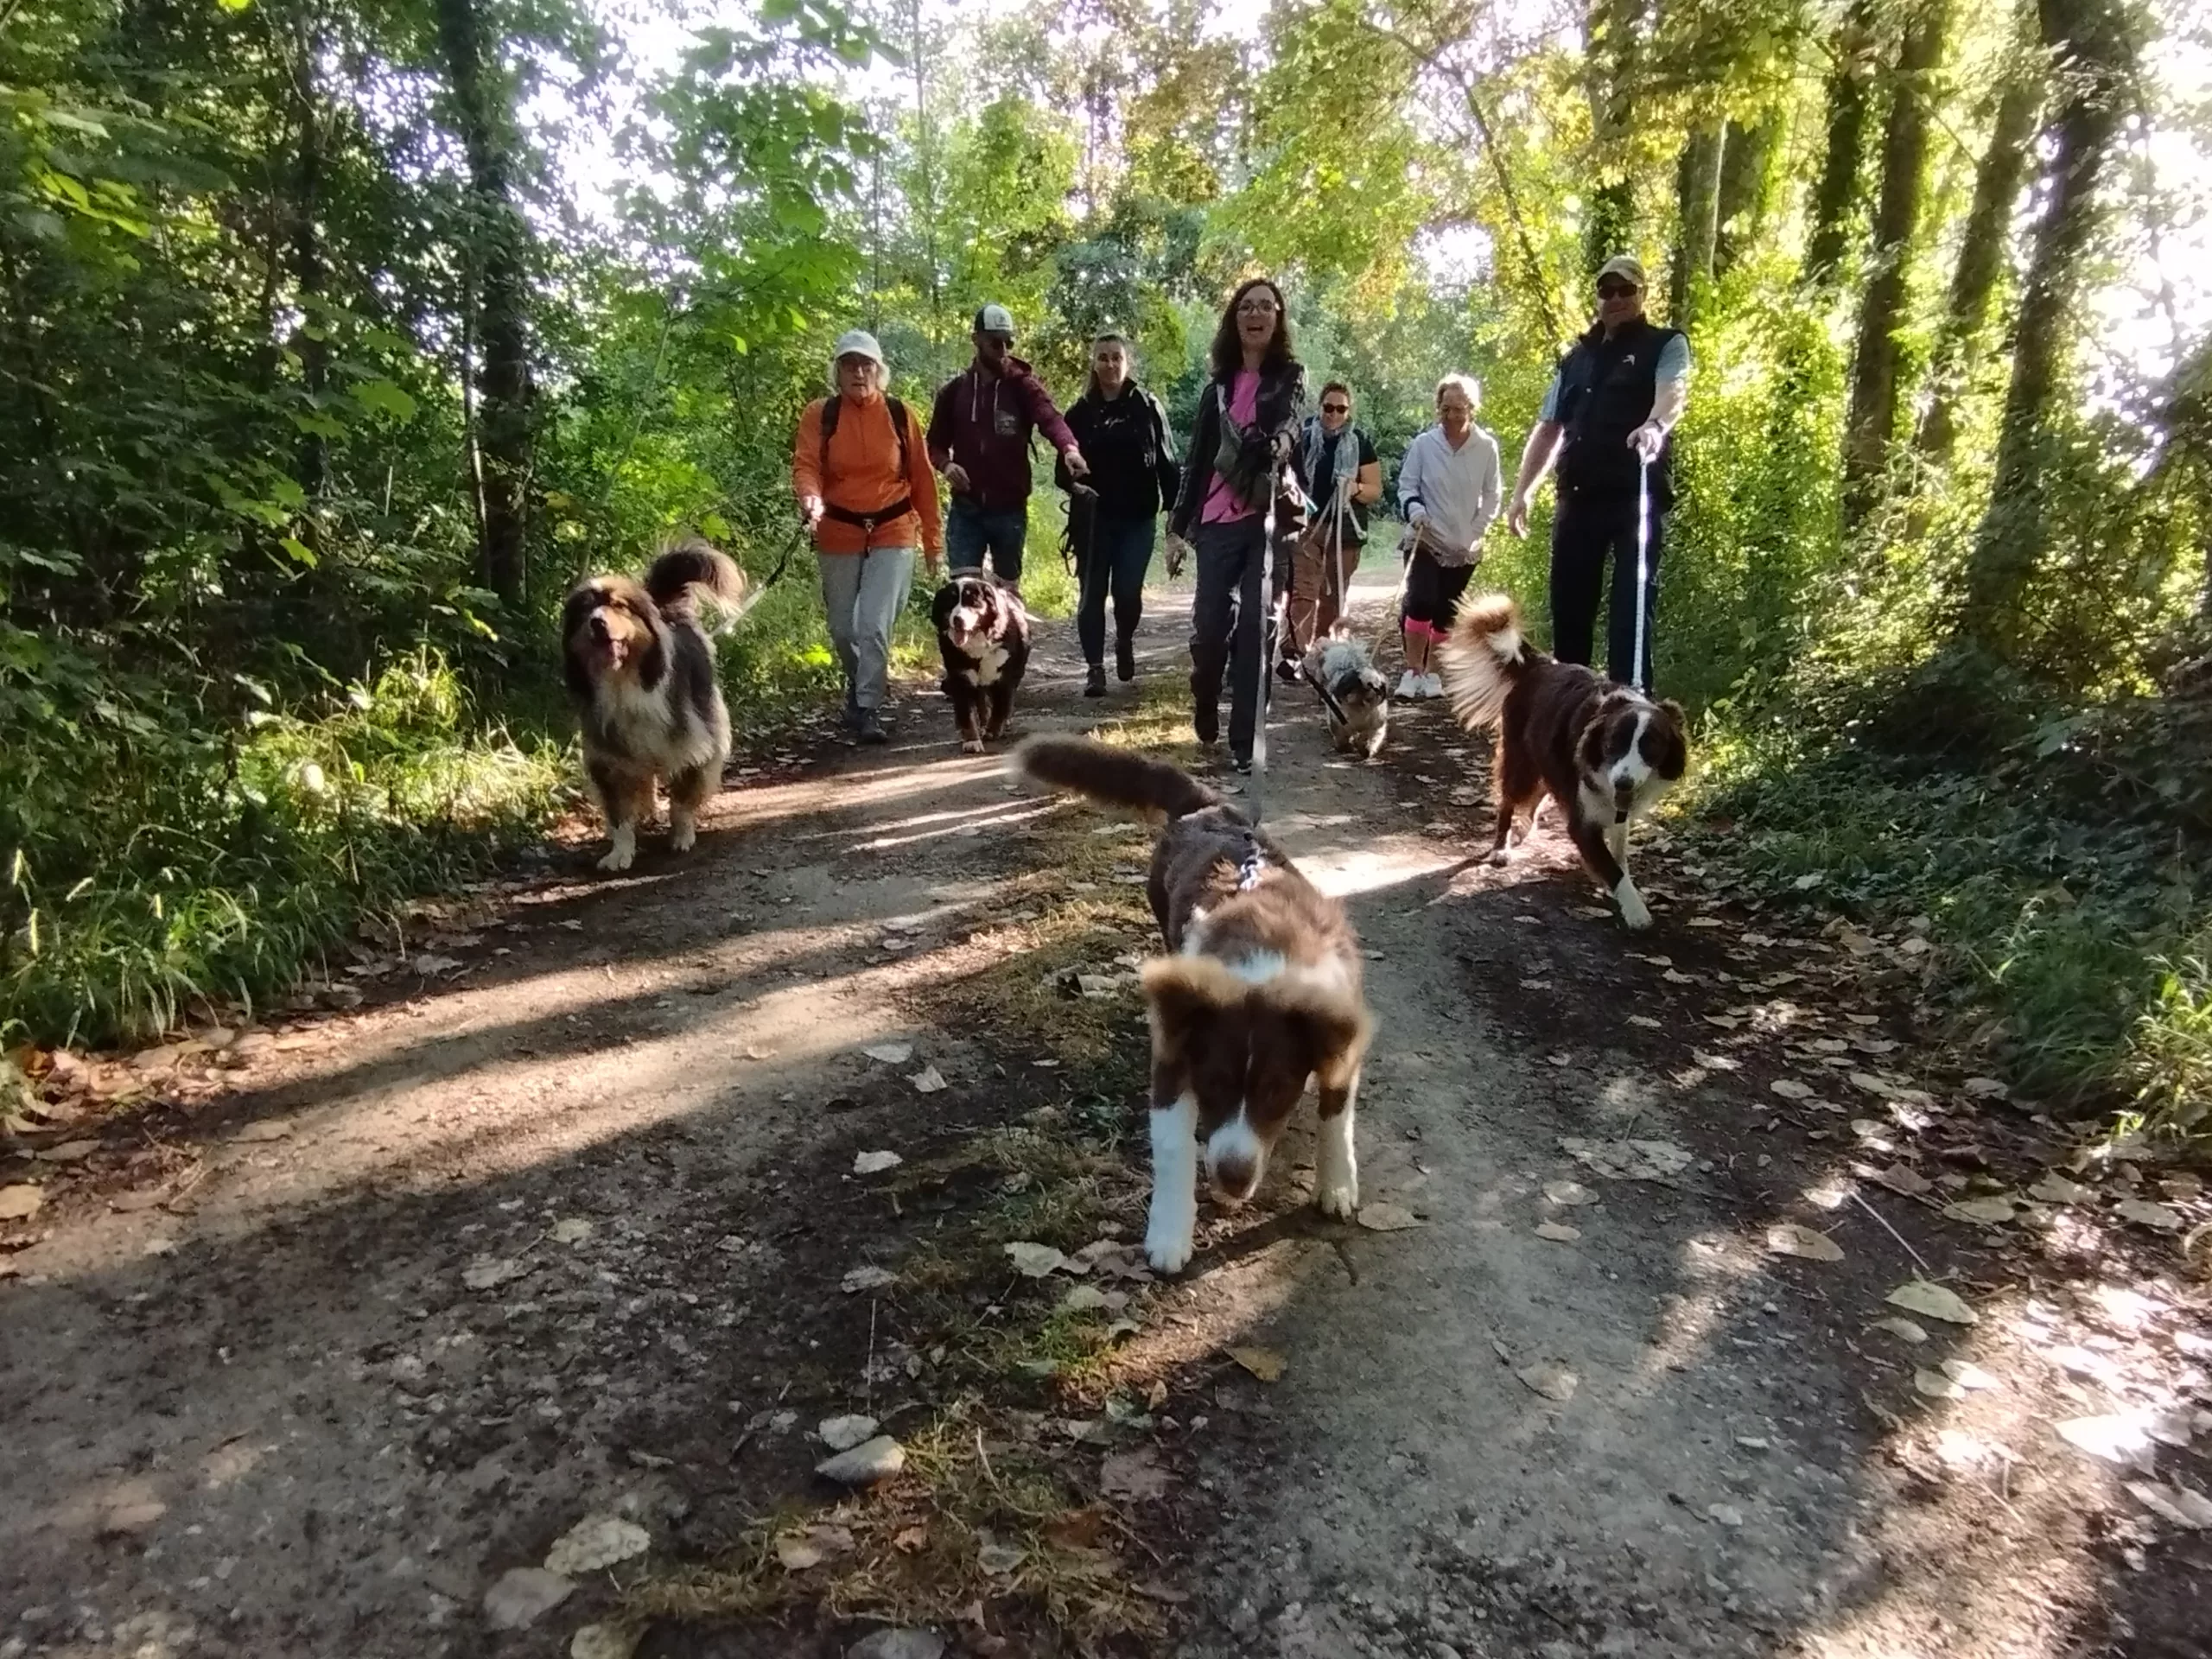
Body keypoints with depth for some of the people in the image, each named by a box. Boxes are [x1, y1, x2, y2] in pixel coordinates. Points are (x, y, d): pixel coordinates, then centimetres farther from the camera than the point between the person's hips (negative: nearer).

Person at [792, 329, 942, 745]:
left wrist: (932, 539, 5)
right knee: (842, 628, 13)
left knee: (874, 626, -13)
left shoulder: (900, 415, 0)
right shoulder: (819, 414, -1)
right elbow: (805, 464, -10)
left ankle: (869, 710, -4)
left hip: (893, 535, -1)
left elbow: (922, 479, 4)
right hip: (838, 536, 2)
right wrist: (810, 498, -34)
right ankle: (861, 686, 39)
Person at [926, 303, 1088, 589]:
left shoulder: (1023, 384, -3)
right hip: (966, 510, 1)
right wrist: (945, 464, -11)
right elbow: (936, 443, 13)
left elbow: (1049, 417, -22)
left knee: (1008, 591, 11)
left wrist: (1069, 447, -43)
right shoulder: (954, 390, 5)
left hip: (1010, 510, -1)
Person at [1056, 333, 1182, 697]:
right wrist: (1074, 485, -15)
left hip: (1138, 517, -1)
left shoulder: (1147, 407, 3)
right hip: (1093, 518, 1)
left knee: (1128, 591, -4)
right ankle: (1095, 668, 6)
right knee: (1092, 592, 0)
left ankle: (1124, 642, 27)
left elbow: (1166, 462, 3)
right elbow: (1064, 466, 7)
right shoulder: (1081, 412, 5)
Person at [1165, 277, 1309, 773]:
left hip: (1271, 518, -2)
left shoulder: (1290, 377, 8)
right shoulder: (1219, 387, 16)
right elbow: (1197, 460, 16)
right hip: (1219, 521, 3)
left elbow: (1283, 437, -8)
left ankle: (1245, 740, -1)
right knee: (1208, 624, -3)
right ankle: (1205, 714, 23)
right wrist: (1178, 526, 13)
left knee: (1254, 627, -6)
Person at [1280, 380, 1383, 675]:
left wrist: (1356, 489, -14)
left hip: (1345, 530, 2)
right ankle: (1294, 653, -23)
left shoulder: (1360, 443, 6)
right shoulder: (1302, 435, 3)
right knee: (1303, 591, -15)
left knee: (1333, 597, 9)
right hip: (1307, 525, -2)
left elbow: (1375, 490, 7)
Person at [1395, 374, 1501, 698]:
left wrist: (1477, 533, -6)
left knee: (1446, 612, 8)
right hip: (1426, 540, -2)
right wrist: (1413, 508, -19)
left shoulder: (1486, 447, -3)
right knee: (1421, 601, -19)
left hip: (1464, 547, 2)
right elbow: (1406, 485, 1)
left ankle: (1432, 672, 20)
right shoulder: (1423, 444, -6)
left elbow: (1491, 495, 3)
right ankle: (1412, 670, -8)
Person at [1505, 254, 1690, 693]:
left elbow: (1673, 392, -18)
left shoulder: (1666, 345, 4)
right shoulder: (1577, 357, 20)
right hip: (1579, 496, 5)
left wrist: (1655, 426, -41)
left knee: (1632, 604, -9)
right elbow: (1548, 427, 21)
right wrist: (1522, 491, 14)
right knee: (1568, 603, 5)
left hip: (1637, 497, -5)